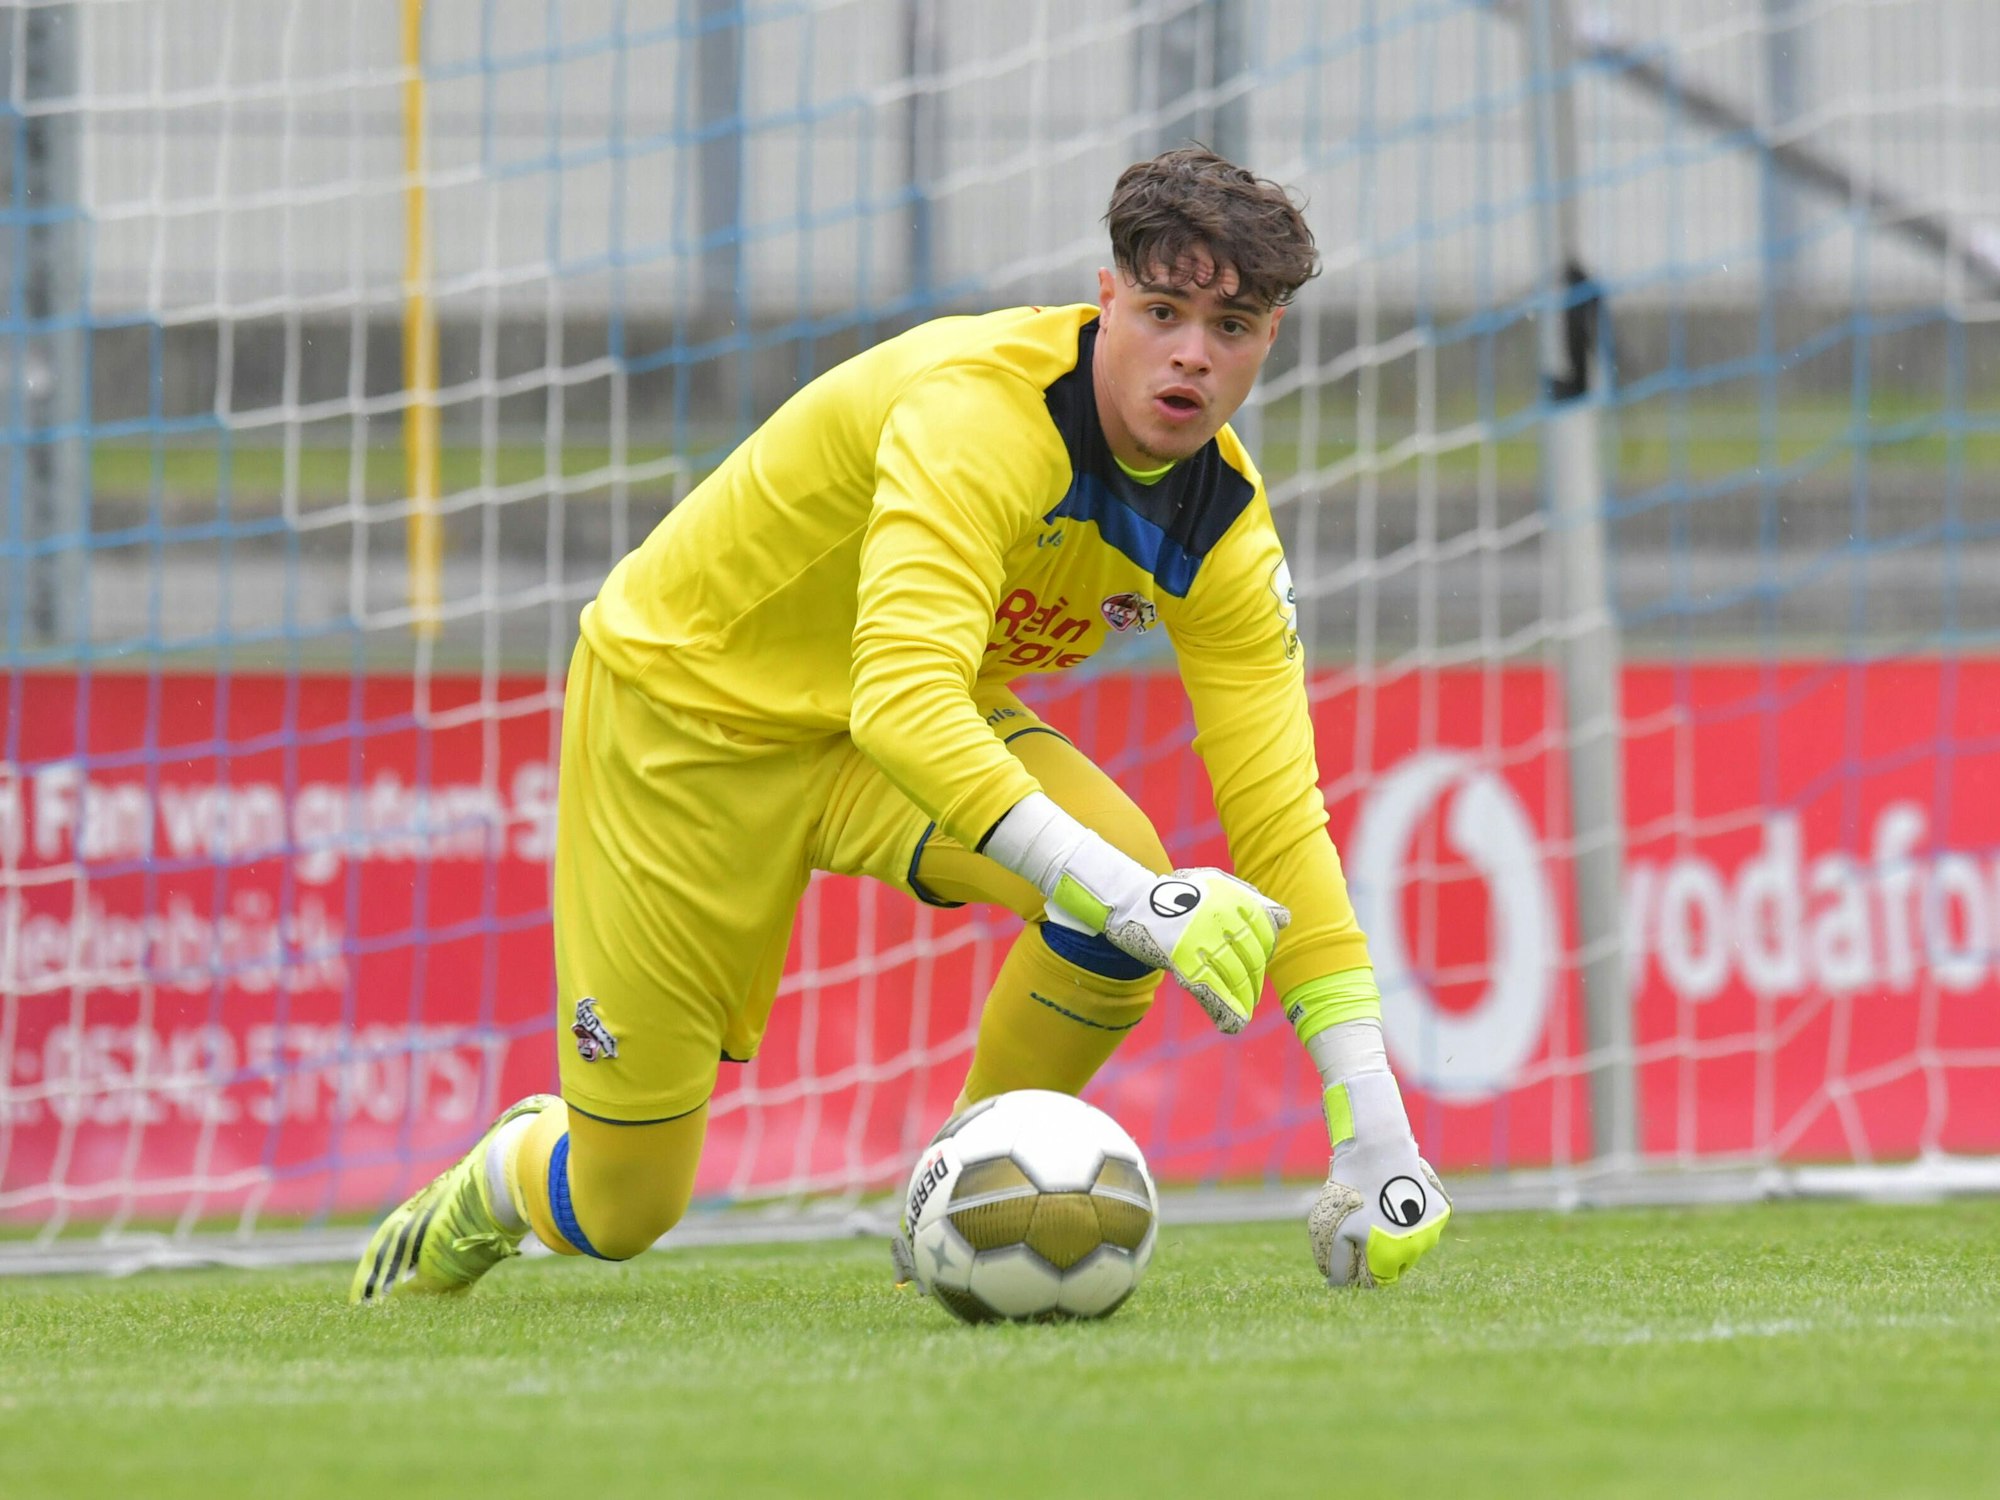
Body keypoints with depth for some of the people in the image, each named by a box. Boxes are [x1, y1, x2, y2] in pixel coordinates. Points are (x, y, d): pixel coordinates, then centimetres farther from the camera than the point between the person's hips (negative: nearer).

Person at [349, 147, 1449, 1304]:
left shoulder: (1224, 527, -14)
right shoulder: (979, 407, -35)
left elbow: (1279, 818, -13)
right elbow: (904, 704, -47)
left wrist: (1374, 1128, -21)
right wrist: (1130, 899, -57)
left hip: (919, 708, 5)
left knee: (1134, 883, -27)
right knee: (621, 1210, -3)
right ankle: (490, 1189, 36)